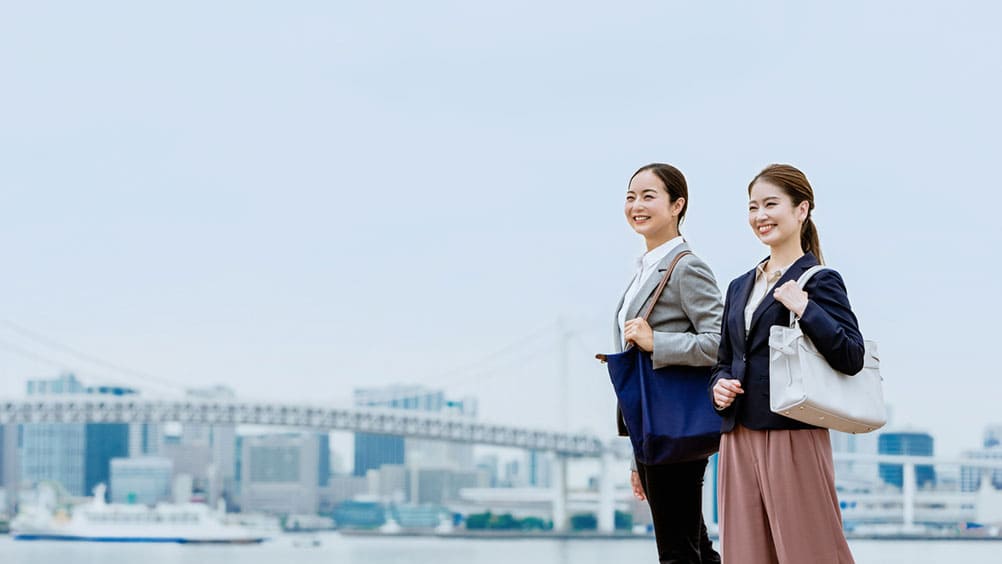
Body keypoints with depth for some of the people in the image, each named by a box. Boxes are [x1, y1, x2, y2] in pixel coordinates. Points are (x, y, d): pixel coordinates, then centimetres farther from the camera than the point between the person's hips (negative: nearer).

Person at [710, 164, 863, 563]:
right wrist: (719, 385, 2)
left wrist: (804, 308, -20)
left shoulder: (819, 282, -4)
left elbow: (852, 358, -14)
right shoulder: (740, 287, 16)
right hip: (739, 437, 7)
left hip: (793, 438, -7)